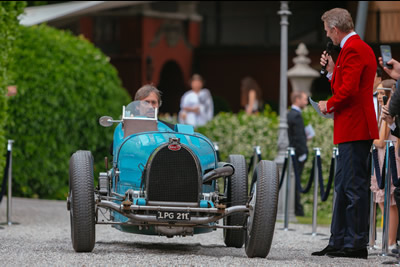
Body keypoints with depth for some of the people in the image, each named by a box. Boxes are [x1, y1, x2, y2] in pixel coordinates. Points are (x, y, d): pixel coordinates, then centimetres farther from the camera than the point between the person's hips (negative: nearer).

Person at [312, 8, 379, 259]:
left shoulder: (352, 50, -14)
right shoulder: (360, 48, 19)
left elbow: (348, 89, -23)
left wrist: (329, 105, -8)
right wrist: (332, 71, 10)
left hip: (354, 129, -11)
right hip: (352, 129, 11)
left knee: (354, 186, -9)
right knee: (343, 185, 14)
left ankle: (357, 244, -8)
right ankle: (339, 242, 19)